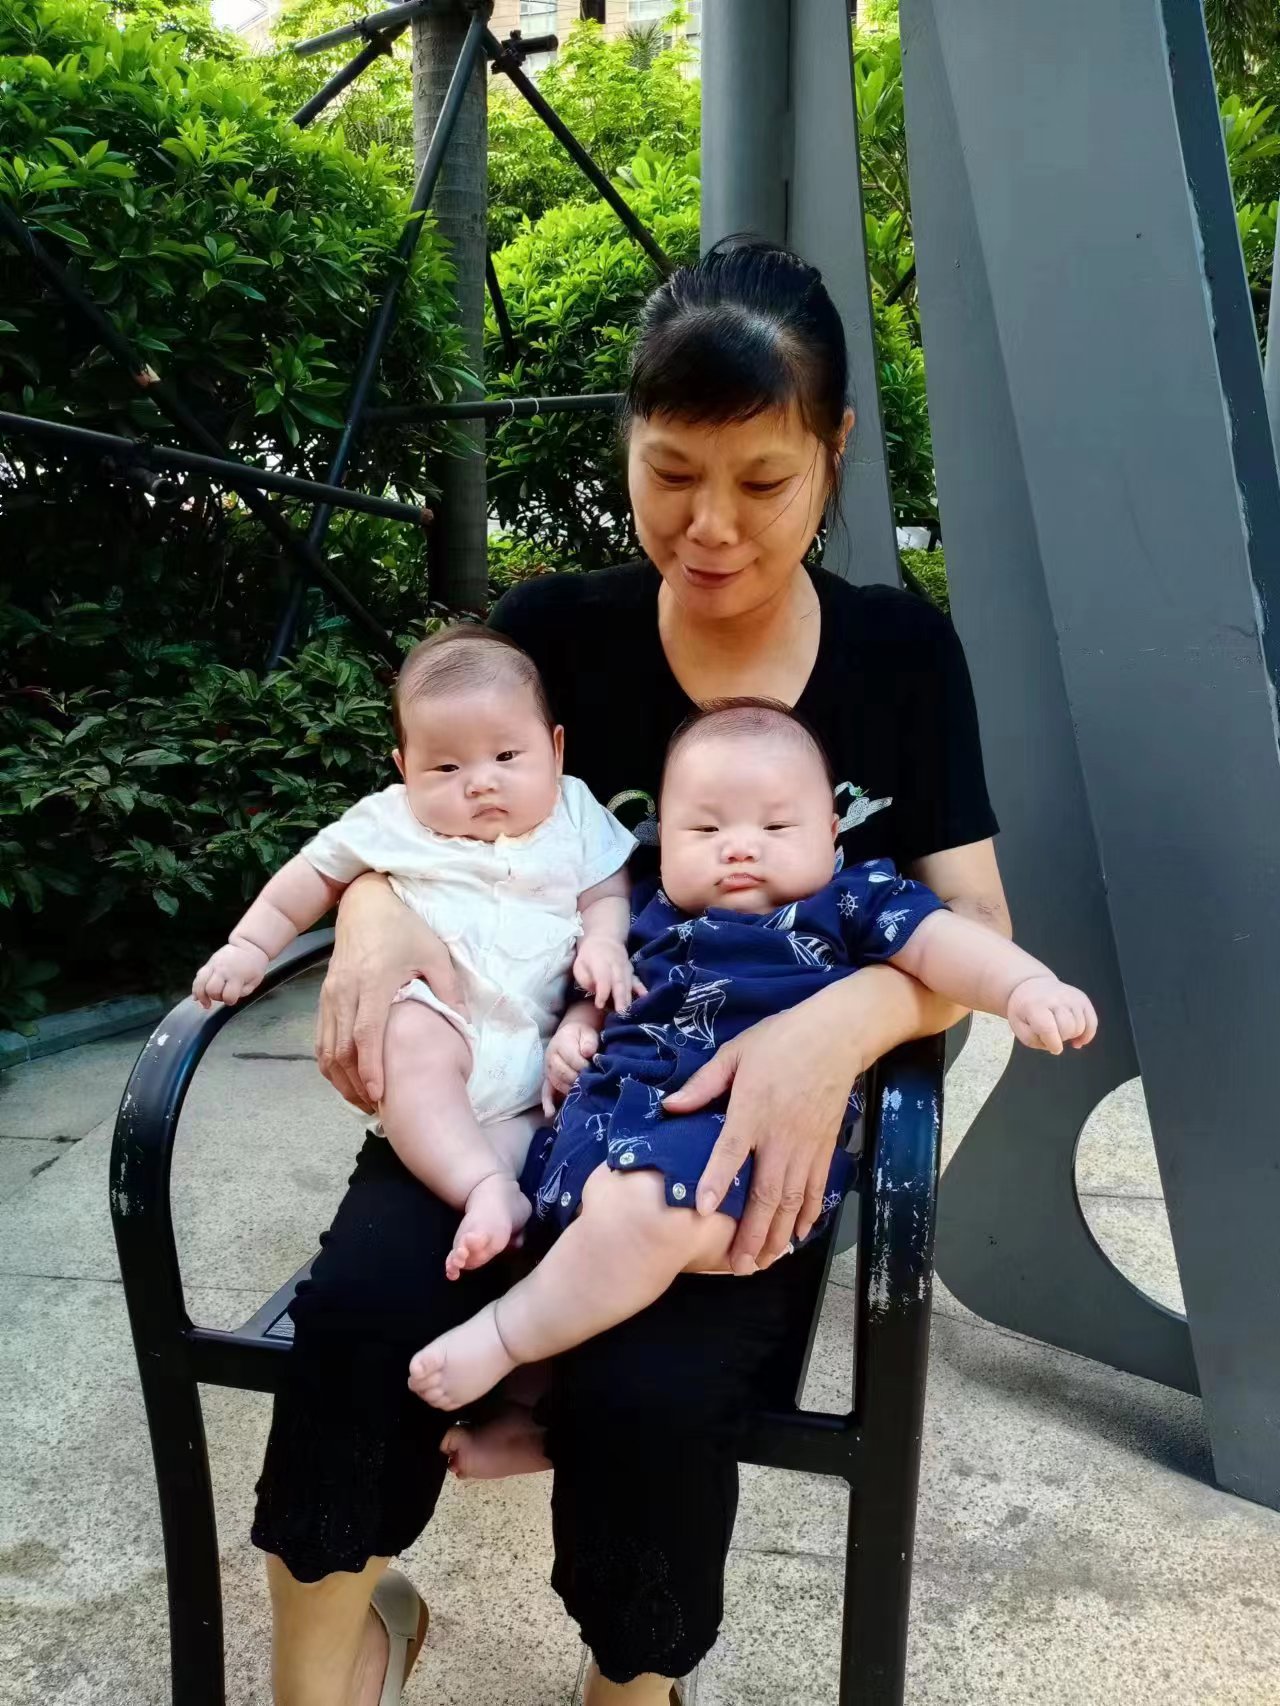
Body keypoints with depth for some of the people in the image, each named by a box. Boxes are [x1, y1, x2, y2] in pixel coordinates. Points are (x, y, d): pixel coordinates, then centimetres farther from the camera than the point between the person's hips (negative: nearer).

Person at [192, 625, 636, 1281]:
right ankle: (486, 1189, -42)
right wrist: (248, 946, 9)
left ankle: (498, 1176, -36)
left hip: (553, 1031, 2)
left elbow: (607, 893, 11)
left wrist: (604, 944, -11)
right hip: (442, 1021, -1)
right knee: (410, 1038, -34)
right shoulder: (390, 822, 8)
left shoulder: (575, 814, 10)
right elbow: (310, 879, 17)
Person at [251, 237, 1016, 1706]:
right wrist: (377, 915, -14)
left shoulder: (901, 654, 3)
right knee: (361, 1309, -30)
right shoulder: (555, 632, 2)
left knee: (644, 1392, -29)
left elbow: (973, 933, 0)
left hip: (751, 1126, 0)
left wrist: (844, 1023, -23)